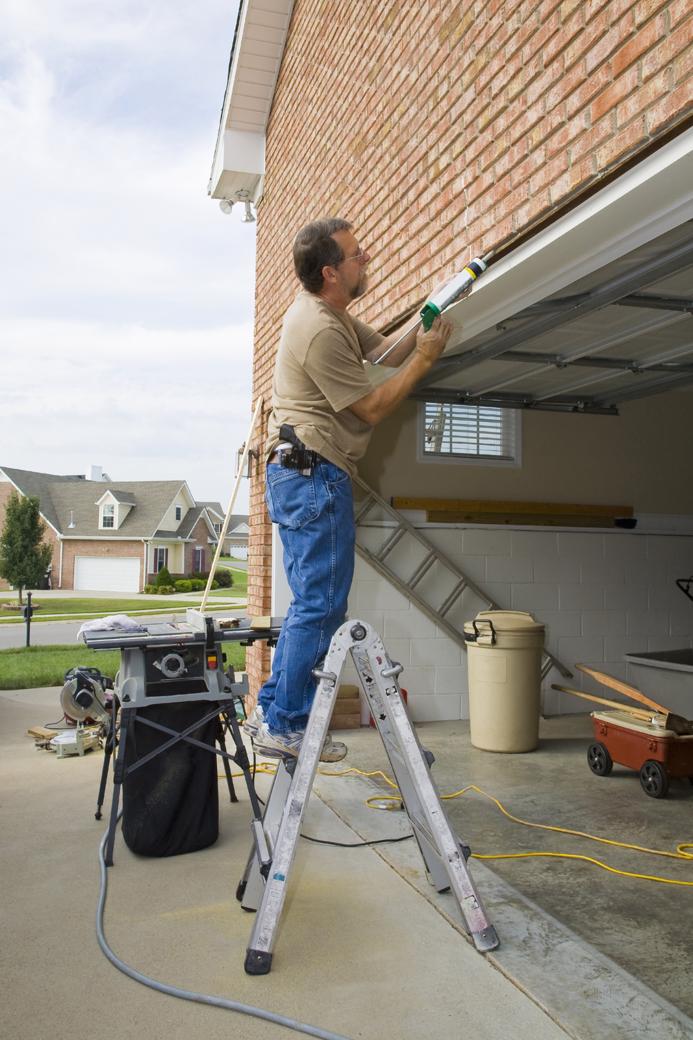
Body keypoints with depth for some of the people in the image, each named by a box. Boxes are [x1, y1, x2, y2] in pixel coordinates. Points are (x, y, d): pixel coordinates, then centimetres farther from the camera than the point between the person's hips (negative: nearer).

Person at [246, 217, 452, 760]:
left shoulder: (329, 311, 15)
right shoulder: (321, 331, -18)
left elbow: (383, 349, 18)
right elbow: (373, 408, -13)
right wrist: (425, 358, -6)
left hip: (301, 475, 11)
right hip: (313, 475, -11)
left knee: (315, 605, 15)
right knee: (321, 605, -5)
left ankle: (272, 710, 22)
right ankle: (286, 725, 4)